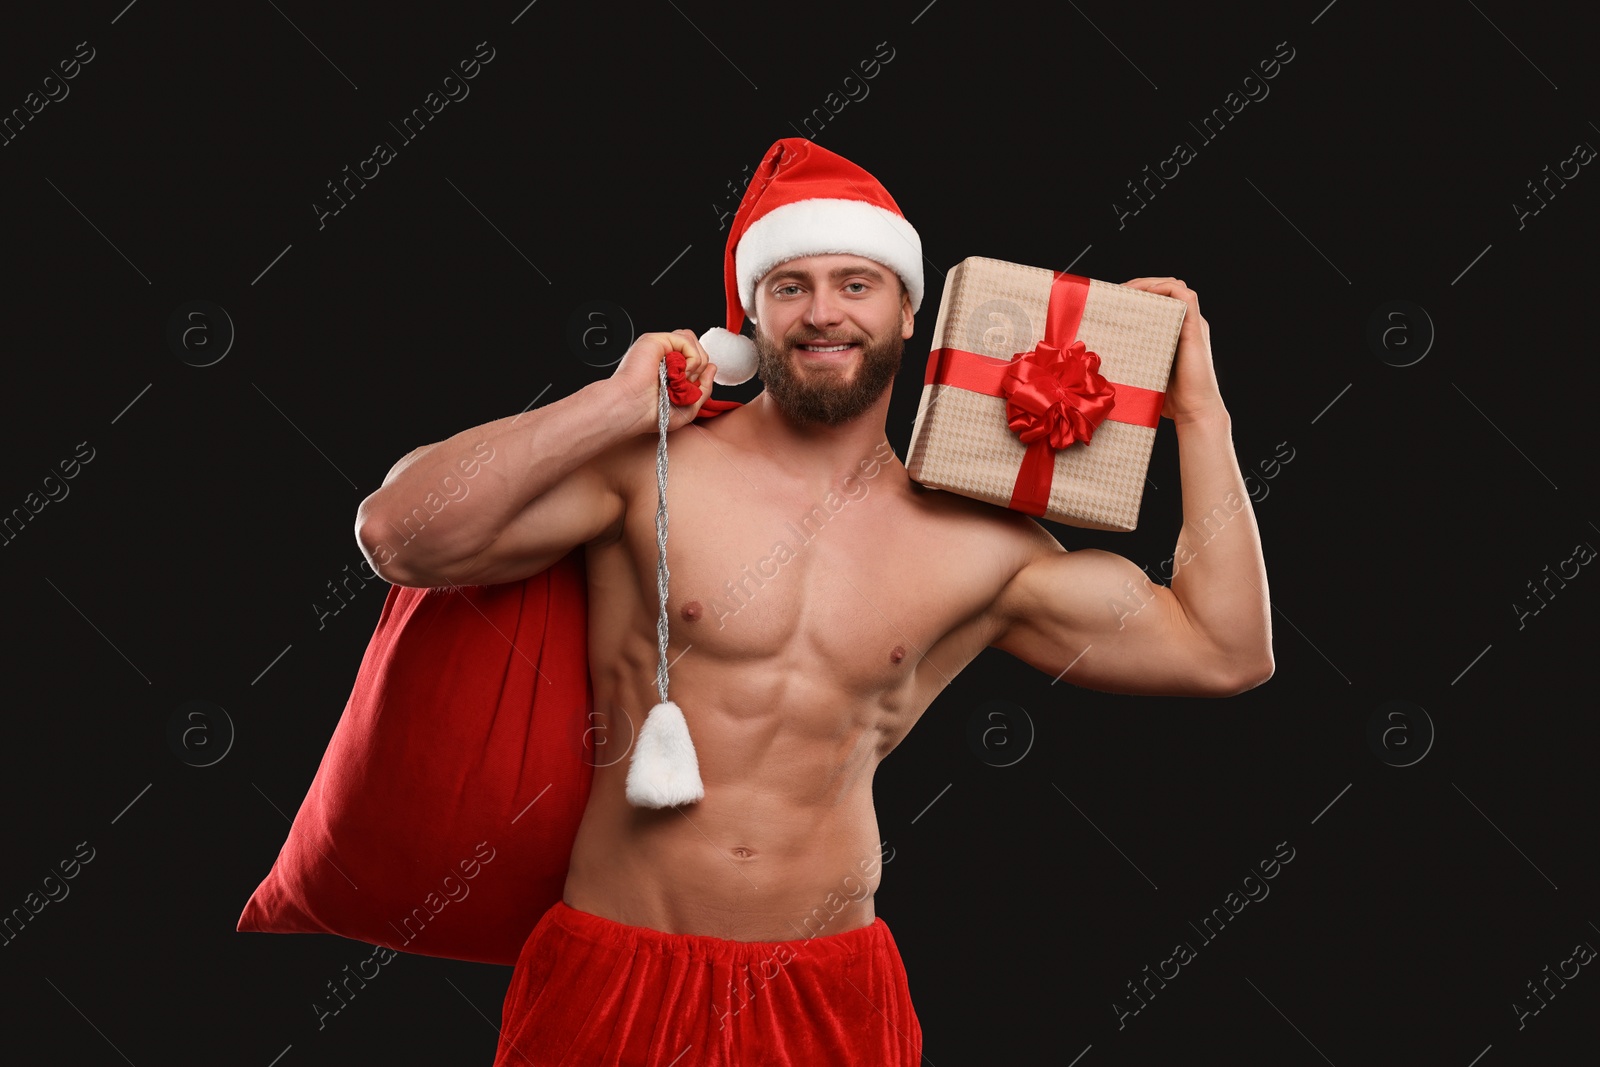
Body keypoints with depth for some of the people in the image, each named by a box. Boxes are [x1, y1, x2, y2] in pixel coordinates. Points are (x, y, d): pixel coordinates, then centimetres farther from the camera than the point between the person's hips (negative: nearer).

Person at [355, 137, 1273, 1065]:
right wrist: (616, 402, -16)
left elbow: (1223, 650, 5)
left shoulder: (978, 549, 2)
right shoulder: (651, 470, -5)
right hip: (615, 982, -2)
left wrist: (1199, 412, 4)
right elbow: (400, 536, -15)